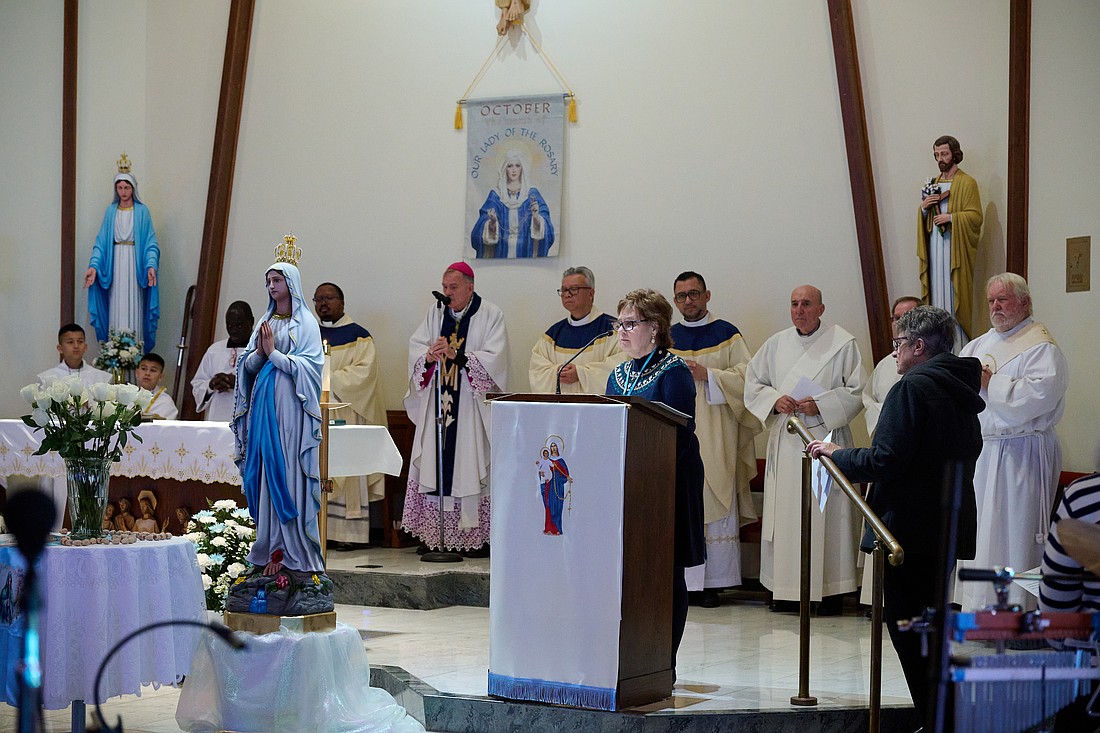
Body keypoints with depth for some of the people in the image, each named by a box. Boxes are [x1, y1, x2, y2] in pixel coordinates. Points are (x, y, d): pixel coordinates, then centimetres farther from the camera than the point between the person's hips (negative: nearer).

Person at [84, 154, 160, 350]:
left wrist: (151, 265, -19)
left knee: (134, 310, -2)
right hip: (115, 264, 2)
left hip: (135, 264, -2)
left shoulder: (142, 211, 0)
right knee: (116, 310, 2)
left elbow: (150, 242, -4)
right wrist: (94, 265, -10)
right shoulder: (110, 211, 6)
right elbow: (101, 241, 3)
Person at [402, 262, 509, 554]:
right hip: (436, 401, 4)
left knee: (471, 469, -6)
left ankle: (478, 536, -3)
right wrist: (428, 357, -16)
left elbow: (494, 358, -10)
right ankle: (434, 534, 1)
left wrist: (456, 355, -20)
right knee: (434, 466, -1)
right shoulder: (436, 313, 13)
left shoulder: (490, 315, 0)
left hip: (472, 405, -4)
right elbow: (415, 346, 6)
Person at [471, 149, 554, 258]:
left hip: (525, 251, 0)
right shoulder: (496, 195, 5)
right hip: (502, 252, 0)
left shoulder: (532, 194, 3)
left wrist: (536, 216, -26)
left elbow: (544, 227, -6)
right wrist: (492, 222, -23)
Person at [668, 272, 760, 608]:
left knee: (715, 505, -4)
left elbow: (746, 376, -1)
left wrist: (707, 374, -11)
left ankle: (712, 584, -2)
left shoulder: (727, 334, 7)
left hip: (715, 436, -2)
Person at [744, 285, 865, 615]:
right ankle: (787, 591, 8)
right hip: (784, 441, 4)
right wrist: (774, 400, -5)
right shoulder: (776, 344, 12)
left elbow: (856, 391, -2)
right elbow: (752, 383, 14)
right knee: (784, 512, 2)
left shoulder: (843, 343, 0)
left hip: (825, 437, -4)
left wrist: (821, 405, -14)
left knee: (825, 512, -5)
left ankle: (828, 590, 0)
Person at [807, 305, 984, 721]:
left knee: (907, 625, -2)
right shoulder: (960, 389, 12)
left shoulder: (912, 388, -16)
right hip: (951, 527, 10)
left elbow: (885, 460, -21)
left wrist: (838, 454, -6)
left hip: (910, 527, -9)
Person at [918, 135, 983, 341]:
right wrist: (924, 208, -1)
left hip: (955, 247, -6)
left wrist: (950, 218, -20)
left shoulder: (967, 183, -3)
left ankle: (959, 345, -4)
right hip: (934, 247, 6)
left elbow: (975, 216, -9)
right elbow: (924, 218, 20)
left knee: (954, 294, -7)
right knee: (937, 293, 3)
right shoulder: (933, 184, 18)